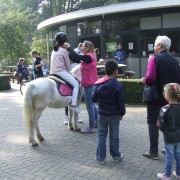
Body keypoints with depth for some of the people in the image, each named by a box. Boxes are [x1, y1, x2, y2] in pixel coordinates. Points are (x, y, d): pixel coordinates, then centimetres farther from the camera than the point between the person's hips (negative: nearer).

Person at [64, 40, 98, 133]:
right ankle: (97, 122, 32)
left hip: (89, 84, -10)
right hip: (90, 83, 10)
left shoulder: (88, 57, -17)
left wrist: (69, 47, -12)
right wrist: (68, 49, 6)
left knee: (90, 105, -3)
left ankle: (91, 127, 5)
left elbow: (76, 57, -24)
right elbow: (76, 59, 11)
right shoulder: (87, 57, 13)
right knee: (92, 104, 20)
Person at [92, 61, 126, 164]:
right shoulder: (118, 86, -16)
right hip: (115, 115, -2)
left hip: (102, 114, 2)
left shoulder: (99, 84, -3)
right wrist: (122, 113, 2)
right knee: (114, 136, 11)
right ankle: (116, 156, 25)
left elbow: (94, 99, 3)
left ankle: (100, 157, 14)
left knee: (101, 136, 11)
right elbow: (121, 102, -12)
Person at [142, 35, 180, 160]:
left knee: (153, 123, 5)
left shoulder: (155, 58, -14)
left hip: (155, 97, -6)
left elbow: (150, 78, -26)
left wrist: (144, 80, -7)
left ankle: (153, 152, 8)